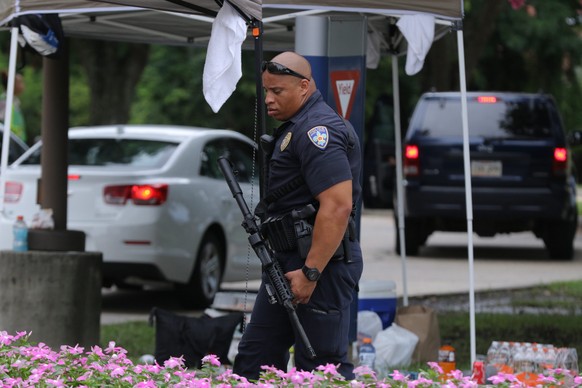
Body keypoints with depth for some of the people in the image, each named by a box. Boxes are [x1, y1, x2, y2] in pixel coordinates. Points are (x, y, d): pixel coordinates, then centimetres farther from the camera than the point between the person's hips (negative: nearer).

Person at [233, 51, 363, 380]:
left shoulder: (317, 131, -16)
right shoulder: (295, 127, 18)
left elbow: (338, 206, -26)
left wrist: (310, 272, -26)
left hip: (320, 264, -11)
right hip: (288, 260, 11)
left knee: (321, 366, -7)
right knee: (256, 356, 12)